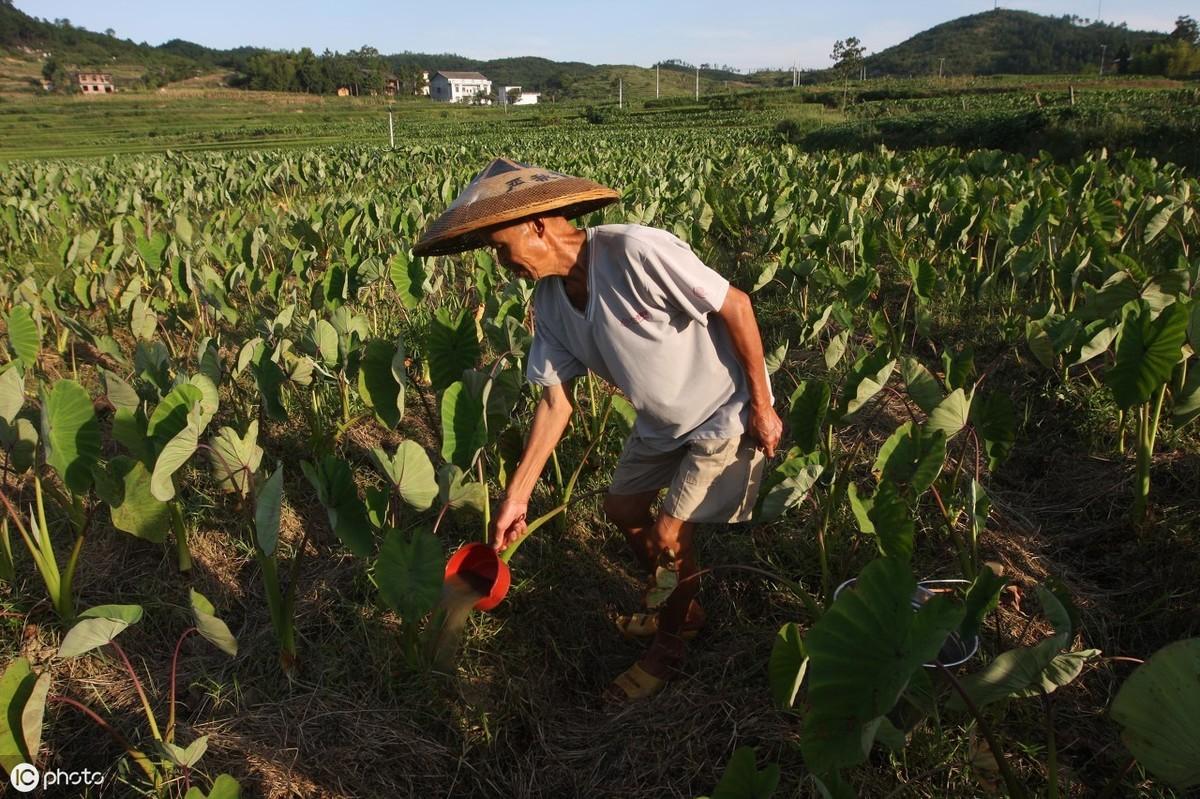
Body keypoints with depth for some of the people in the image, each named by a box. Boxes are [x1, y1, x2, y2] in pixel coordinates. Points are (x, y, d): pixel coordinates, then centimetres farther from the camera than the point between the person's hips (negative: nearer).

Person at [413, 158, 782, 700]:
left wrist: (762, 406, -19)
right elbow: (556, 398, -3)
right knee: (622, 509, 15)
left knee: (669, 534, -6)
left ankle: (669, 646, 23)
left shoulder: (635, 252, -31)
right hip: (661, 421, 8)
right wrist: (516, 495, -5)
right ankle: (681, 610, 40)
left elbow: (735, 304, -24)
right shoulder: (550, 300, -7)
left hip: (725, 412, -7)